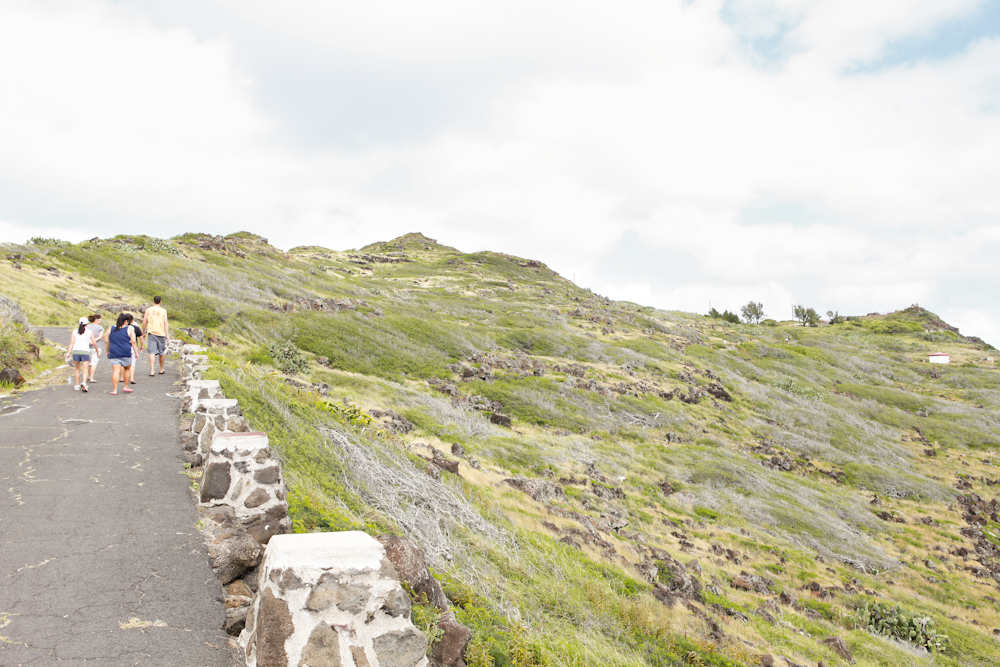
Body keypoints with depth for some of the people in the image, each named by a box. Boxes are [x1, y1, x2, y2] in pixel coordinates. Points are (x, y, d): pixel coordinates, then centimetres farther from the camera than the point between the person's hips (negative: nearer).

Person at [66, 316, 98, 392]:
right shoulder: (90, 332, 4)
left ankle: (77, 385, 18)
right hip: (85, 352, -2)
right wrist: (97, 351, 19)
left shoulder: (74, 331, 9)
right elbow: (94, 343, 5)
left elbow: (71, 343, 0)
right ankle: (84, 383, -29)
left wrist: (68, 352, -4)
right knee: (85, 370, -5)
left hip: (76, 351, 3)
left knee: (77, 369, 17)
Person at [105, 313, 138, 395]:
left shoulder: (110, 329, 7)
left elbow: (106, 341, 10)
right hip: (126, 353, -1)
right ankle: (126, 387, 21)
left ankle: (115, 390, -8)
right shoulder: (129, 329, 0)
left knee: (115, 371, -2)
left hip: (114, 353, 1)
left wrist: (108, 351, 21)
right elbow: (133, 342, -2)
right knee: (128, 369, 18)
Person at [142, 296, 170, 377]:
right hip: (161, 333, 0)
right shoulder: (163, 310, 2)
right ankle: (161, 370, 26)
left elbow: (144, 322, 6)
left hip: (151, 333, 0)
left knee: (152, 352, -5)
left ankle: (151, 371, -17)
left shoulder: (148, 310, 6)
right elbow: (165, 323, -3)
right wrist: (167, 335, -3)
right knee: (161, 352, 14)